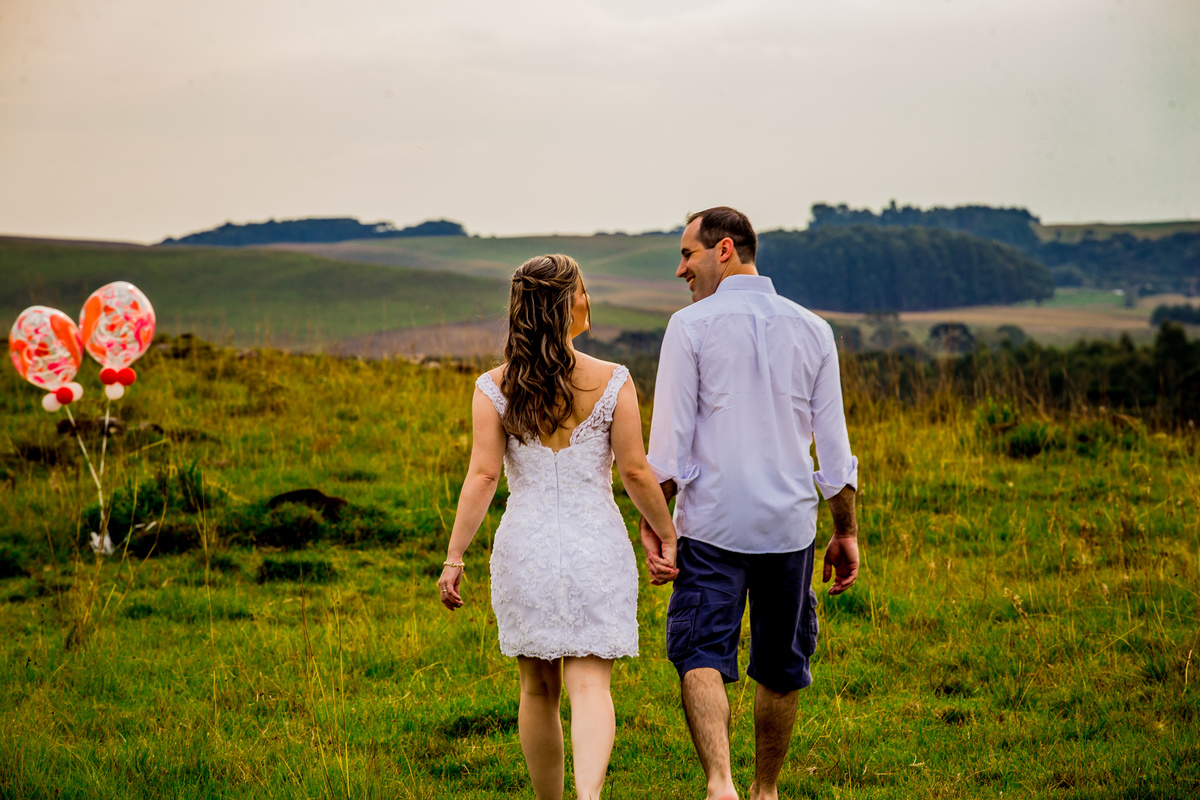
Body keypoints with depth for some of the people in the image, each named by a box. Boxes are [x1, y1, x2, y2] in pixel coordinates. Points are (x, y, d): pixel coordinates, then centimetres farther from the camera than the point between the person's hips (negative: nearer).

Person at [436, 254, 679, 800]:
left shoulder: (494, 387, -4)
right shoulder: (612, 382, -6)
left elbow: (482, 476, -8)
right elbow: (635, 472, -5)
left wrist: (454, 559, -4)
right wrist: (668, 535, 9)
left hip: (525, 549, 1)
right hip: (597, 548, -1)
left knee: (539, 689, 15)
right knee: (590, 685, -3)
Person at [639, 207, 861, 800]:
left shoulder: (691, 326, -4)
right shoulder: (811, 329, 7)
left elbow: (670, 438, -7)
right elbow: (833, 445, 7)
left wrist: (651, 522, -1)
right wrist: (846, 532, 13)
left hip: (713, 525, -4)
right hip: (789, 525, 4)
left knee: (701, 656, -7)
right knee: (780, 667, 15)